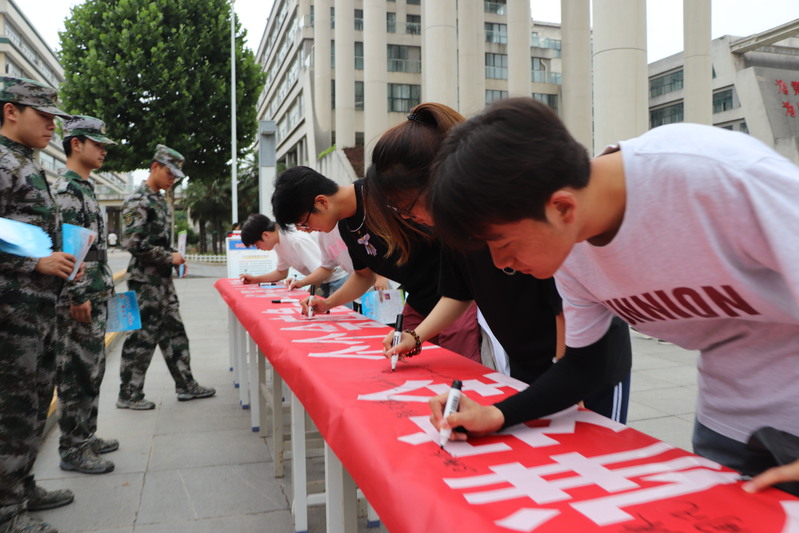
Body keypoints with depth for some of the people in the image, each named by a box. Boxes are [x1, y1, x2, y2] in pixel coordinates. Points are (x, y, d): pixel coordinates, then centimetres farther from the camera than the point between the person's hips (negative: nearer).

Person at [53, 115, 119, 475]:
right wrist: (77, 297, -21)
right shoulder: (66, 189, -12)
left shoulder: (83, 188, 18)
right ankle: (73, 451, 8)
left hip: (95, 298, 10)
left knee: (90, 371, 16)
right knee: (77, 375, -2)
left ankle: (85, 437, 27)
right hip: (80, 301, -10)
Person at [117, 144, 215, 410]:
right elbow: (133, 243, -21)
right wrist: (169, 257, -15)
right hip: (145, 280, -9)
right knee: (143, 336, -3)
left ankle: (185, 385, 21)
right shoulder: (138, 201, -13)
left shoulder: (160, 200, 16)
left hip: (162, 279, 9)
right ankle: (128, 395, 9)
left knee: (174, 331, 12)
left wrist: (175, 257, 9)